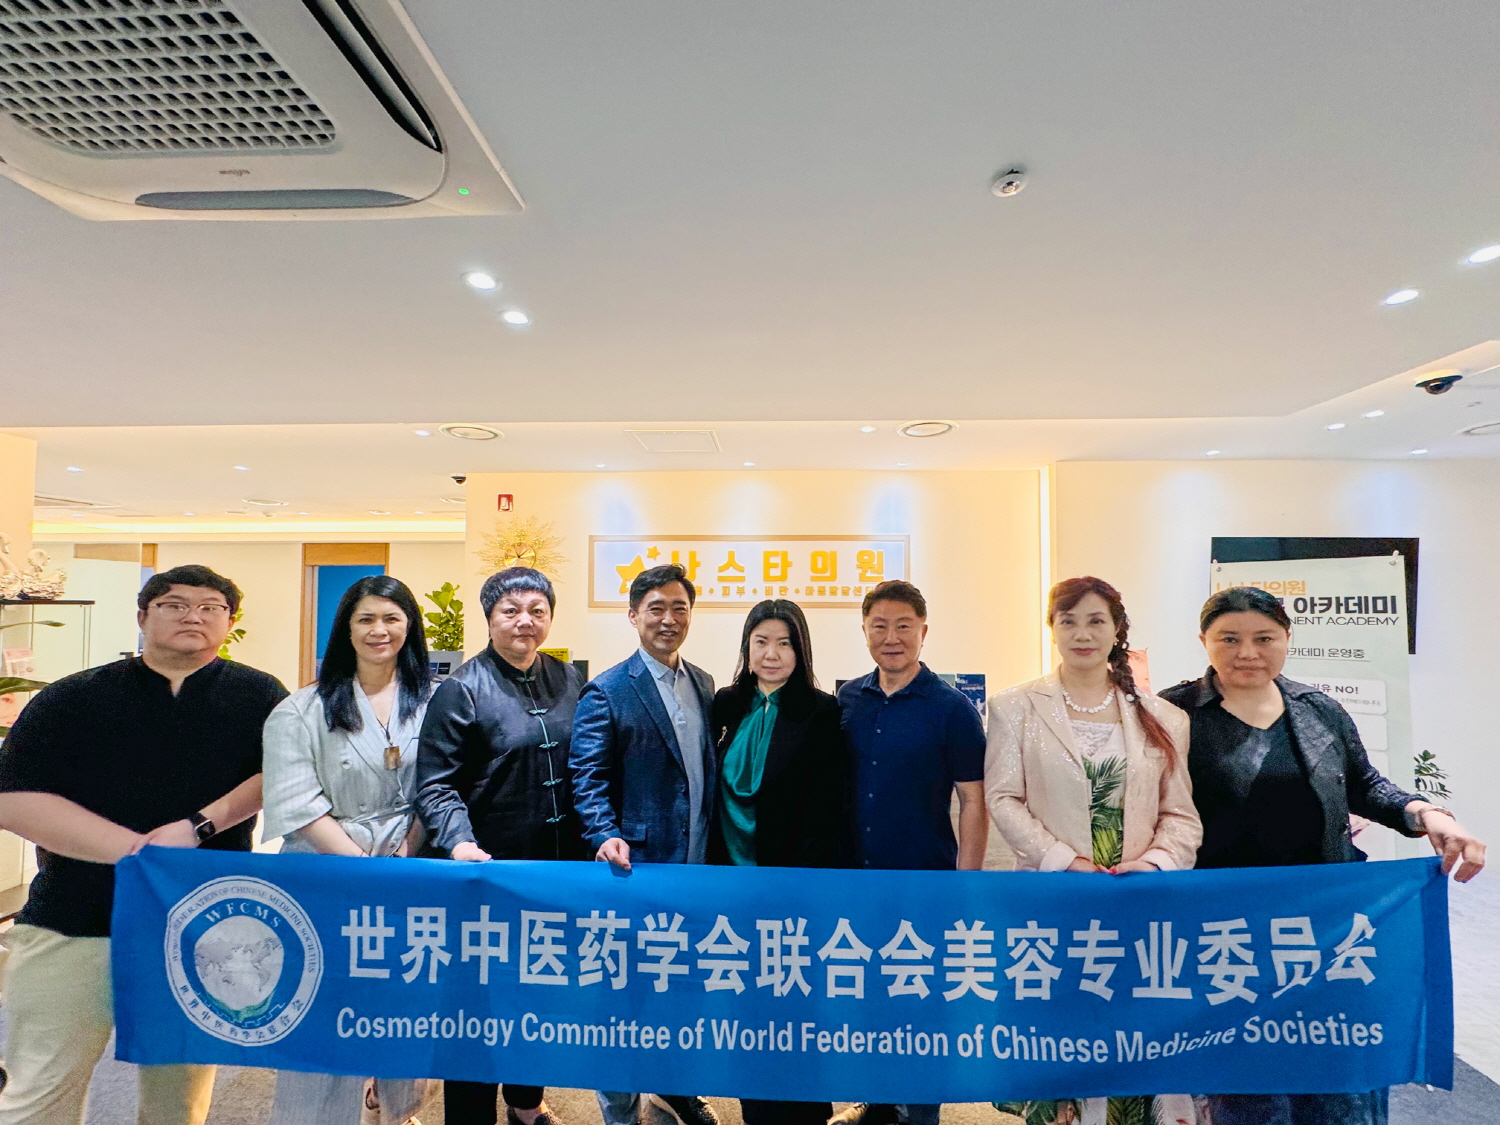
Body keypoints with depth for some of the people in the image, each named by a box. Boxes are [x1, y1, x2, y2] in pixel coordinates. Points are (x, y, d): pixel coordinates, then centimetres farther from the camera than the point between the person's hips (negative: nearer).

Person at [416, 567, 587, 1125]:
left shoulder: (569, 680, 3)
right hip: (490, 869, -5)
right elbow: (435, 783, -14)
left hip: (561, 867, 5)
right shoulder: (462, 689, -11)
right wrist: (460, 843, -28)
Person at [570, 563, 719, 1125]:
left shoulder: (704, 685, 7)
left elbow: (708, 768, 11)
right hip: (637, 866, -5)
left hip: (697, 865, 6)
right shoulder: (607, 690, -10)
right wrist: (605, 836, -27)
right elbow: (588, 776, -13)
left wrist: (716, 845, 6)